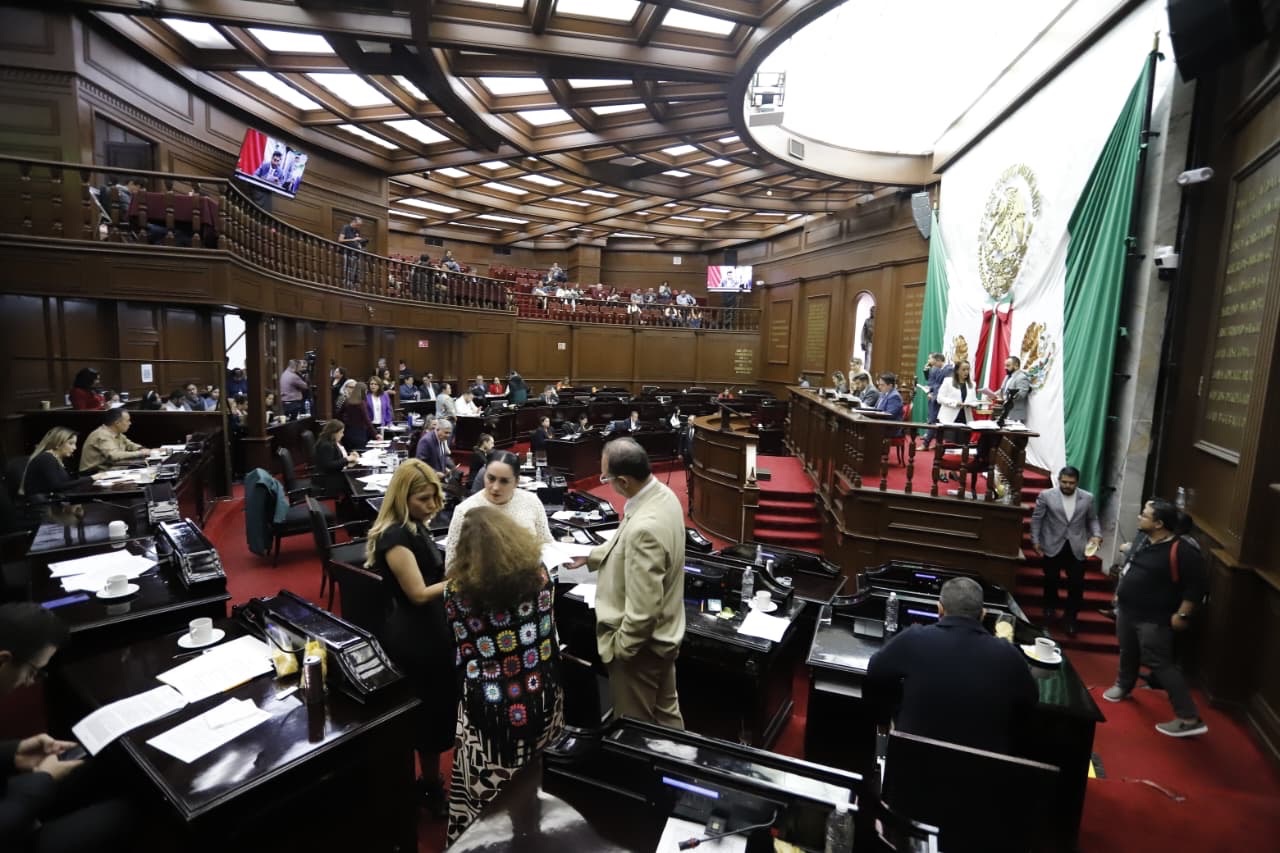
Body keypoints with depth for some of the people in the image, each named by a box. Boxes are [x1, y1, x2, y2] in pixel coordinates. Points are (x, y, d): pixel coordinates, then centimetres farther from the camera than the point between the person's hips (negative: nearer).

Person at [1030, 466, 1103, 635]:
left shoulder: (1087, 498, 0)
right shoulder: (1046, 495, -7)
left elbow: (1092, 519, 10)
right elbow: (1036, 519, -2)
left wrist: (1096, 535, -8)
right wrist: (1035, 541, -4)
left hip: (1077, 548, 1)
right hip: (1053, 546, -1)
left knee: (1077, 584, 2)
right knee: (1051, 580, 14)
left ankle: (1071, 618, 18)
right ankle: (1050, 608, 37)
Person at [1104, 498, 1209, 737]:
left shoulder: (1182, 551, -23)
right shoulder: (1142, 542, 2)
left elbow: (1197, 586, -19)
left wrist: (1182, 614, -17)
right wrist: (1120, 594, 19)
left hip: (1153, 619, -8)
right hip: (1126, 611, 8)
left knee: (1160, 664, -6)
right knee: (1128, 653, 23)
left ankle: (1189, 718, 3)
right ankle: (1124, 686, 44)